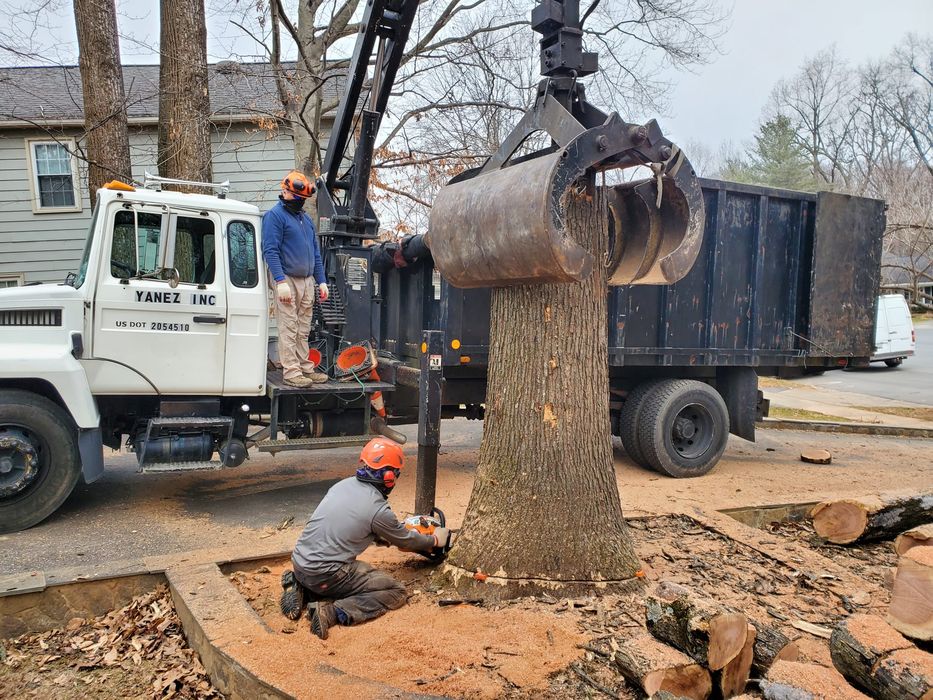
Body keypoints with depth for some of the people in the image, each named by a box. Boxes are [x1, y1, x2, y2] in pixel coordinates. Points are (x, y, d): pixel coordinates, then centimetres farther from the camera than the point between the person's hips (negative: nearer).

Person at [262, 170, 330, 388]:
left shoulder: (306, 219, 20)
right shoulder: (275, 215, -4)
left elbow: (316, 253, 22)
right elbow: (270, 250, -13)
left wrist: (321, 281, 14)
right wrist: (281, 281, -21)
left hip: (307, 281, 7)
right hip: (287, 280, -7)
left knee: (304, 330, 11)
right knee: (289, 328, -7)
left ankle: (305, 367, 16)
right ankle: (291, 371, -4)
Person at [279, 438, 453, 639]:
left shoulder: (344, 484, 6)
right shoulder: (378, 509, -14)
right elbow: (405, 541, 5)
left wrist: (395, 533, 35)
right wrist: (435, 540, 24)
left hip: (299, 564, 8)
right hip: (325, 575, -8)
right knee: (397, 592, 3)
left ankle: (301, 589, 12)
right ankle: (333, 612, -13)